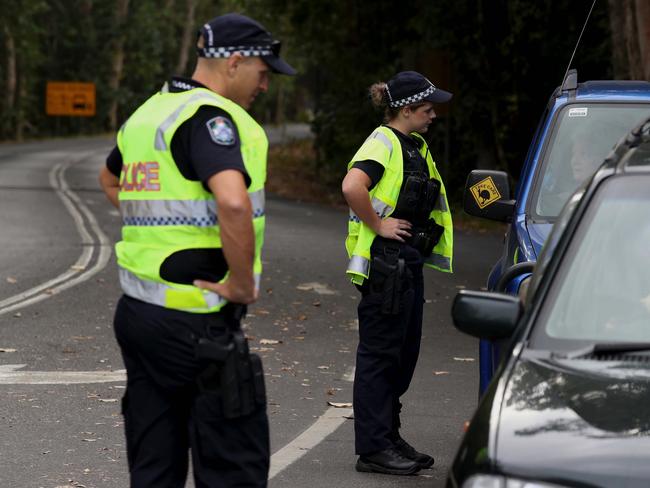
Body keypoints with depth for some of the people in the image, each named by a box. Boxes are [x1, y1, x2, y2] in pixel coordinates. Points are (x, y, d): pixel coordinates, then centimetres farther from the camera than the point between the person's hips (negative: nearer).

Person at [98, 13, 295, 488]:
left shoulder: (149, 113, 15)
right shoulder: (211, 116, -14)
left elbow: (111, 179, 35)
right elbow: (233, 203, -32)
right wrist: (243, 284, -19)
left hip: (137, 309, 9)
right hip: (197, 321, -9)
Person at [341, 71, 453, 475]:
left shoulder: (416, 147, 16)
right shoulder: (384, 143, -14)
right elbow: (353, 186, -32)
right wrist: (377, 225, -20)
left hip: (409, 264, 10)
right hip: (385, 263, -10)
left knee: (404, 354, 14)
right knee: (380, 354, -5)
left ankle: (389, 438, 23)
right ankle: (373, 448, 0)